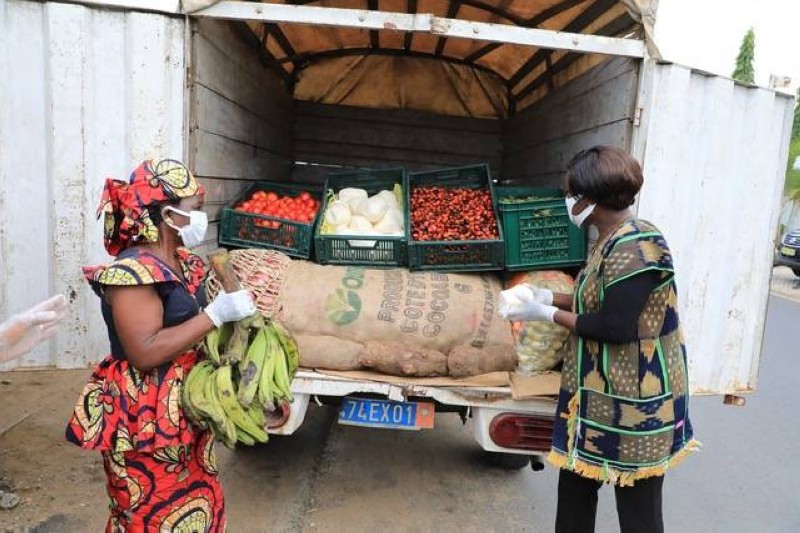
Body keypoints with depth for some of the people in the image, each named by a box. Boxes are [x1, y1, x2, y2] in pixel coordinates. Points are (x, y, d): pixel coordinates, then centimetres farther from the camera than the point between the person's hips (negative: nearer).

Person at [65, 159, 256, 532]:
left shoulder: (183, 263, 7)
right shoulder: (132, 272, -21)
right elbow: (145, 352, -28)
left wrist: (236, 308, 0)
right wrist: (216, 315, -27)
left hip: (185, 414, 9)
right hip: (146, 423, -8)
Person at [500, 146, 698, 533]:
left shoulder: (634, 249, -23)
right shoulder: (613, 241, 8)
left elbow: (615, 327, -25)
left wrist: (547, 314, -15)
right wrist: (550, 297, 7)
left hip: (633, 398, -10)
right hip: (600, 390, 10)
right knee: (576, 482, 20)